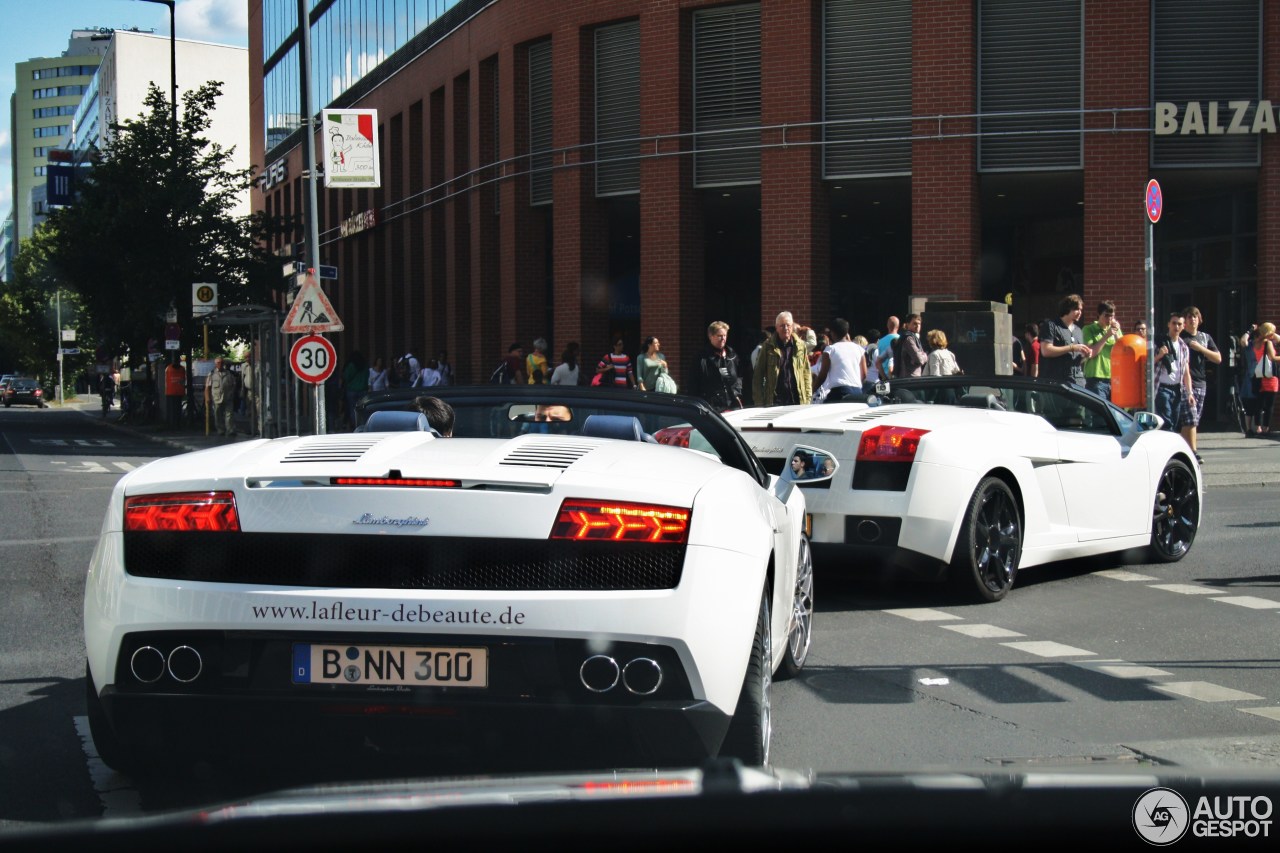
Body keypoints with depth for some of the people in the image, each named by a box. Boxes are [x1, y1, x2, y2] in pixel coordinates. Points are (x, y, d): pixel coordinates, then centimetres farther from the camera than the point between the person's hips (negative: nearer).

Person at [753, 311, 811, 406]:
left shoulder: (800, 346, 8)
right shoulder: (768, 346, 3)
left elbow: (806, 373, 11)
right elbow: (758, 375, 4)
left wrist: (808, 397, 5)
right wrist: (759, 402, -2)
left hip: (797, 400, 2)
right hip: (774, 401, -2)